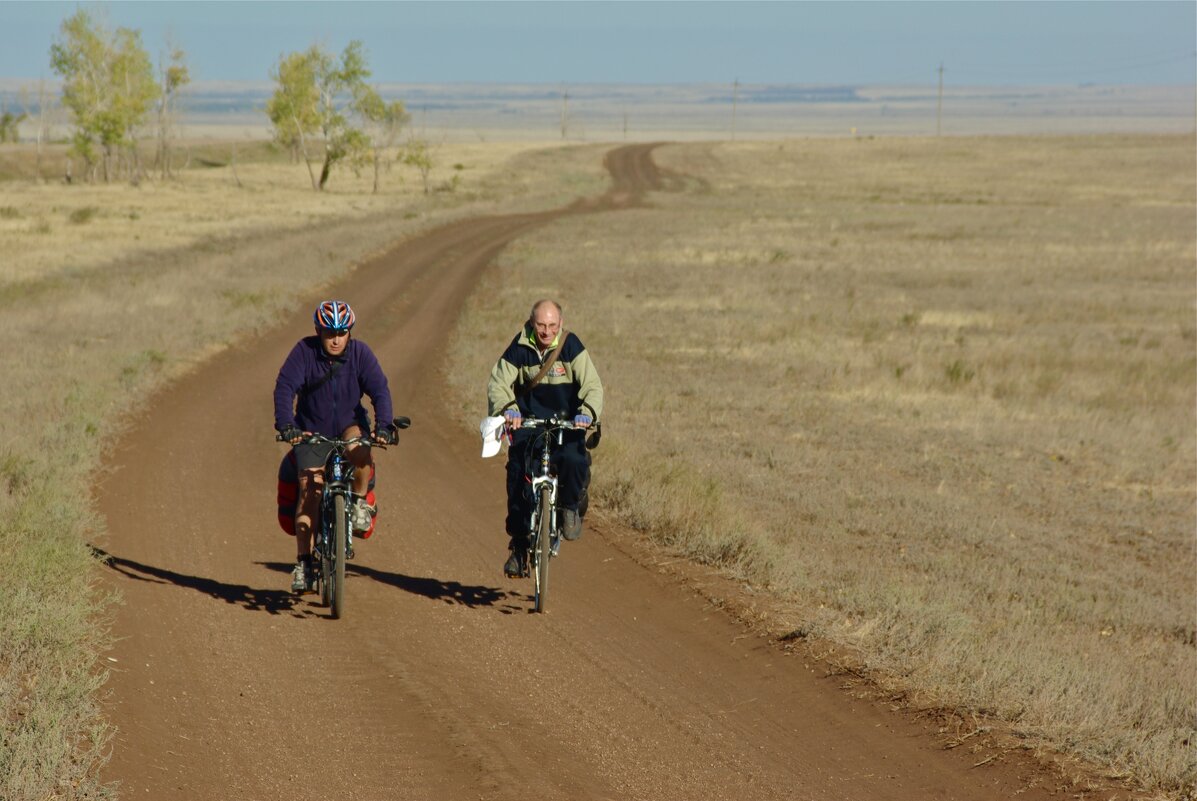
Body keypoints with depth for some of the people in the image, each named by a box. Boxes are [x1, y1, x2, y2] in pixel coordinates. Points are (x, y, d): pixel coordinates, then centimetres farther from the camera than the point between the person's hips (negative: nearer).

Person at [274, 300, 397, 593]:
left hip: (350, 423, 0)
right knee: (309, 489, -9)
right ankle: (303, 561, -2)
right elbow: (285, 387, -23)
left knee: (360, 448, -35)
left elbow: (379, 389, -19)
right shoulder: (304, 352, -16)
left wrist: (384, 425, -35)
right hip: (312, 429, 0)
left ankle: (360, 501, -8)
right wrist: (286, 425, -38)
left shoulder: (360, 352, -13)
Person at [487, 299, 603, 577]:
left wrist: (587, 412, -35)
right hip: (527, 422, 1)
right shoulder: (519, 349, -6)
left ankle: (570, 506, 1)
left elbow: (592, 385, -15)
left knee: (574, 461, -30)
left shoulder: (571, 346, -9)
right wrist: (507, 409, -30)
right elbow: (498, 384, -9)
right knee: (518, 475, -14)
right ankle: (518, 545, -3)